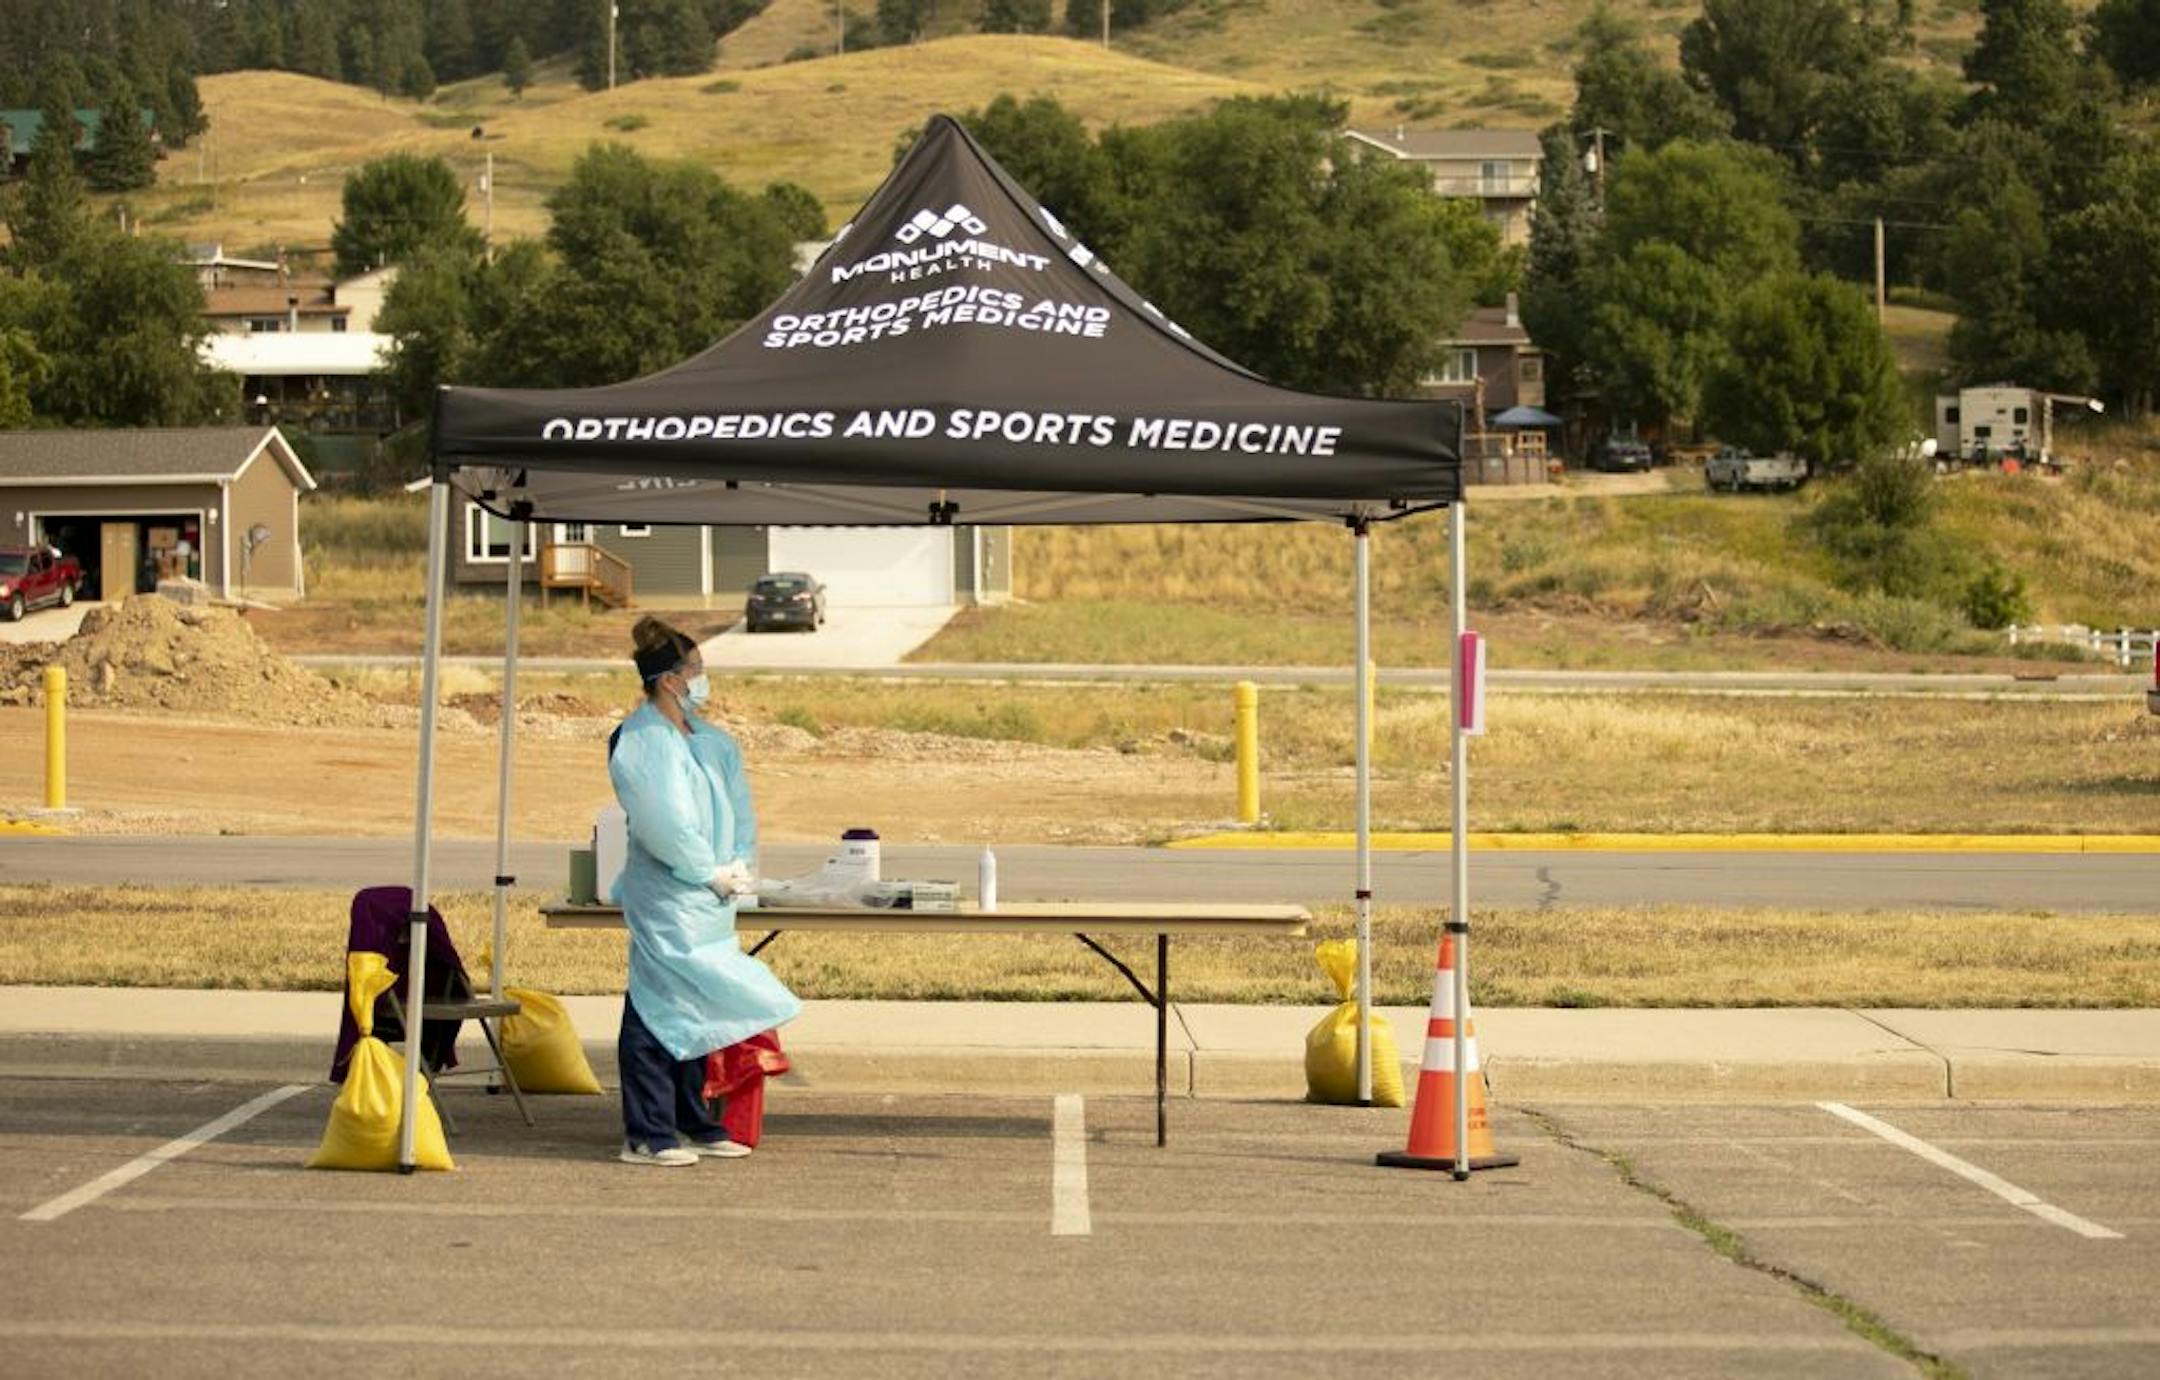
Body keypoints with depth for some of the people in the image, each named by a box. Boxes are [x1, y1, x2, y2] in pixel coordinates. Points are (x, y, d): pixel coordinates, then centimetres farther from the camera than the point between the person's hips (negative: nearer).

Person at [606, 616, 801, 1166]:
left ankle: (691, 1123, 23)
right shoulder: (638, 742, -12)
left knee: (697, 1009, 14)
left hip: (709, 898, 9)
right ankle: (645, 1135, -4)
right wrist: (712, 873, -12)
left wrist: (738, 866, 1)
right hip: (665, 898, -9)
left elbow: (737, 802, 15)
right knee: (656, 1010, -7)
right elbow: (664, 824, -17)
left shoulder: (707, 739, 14)